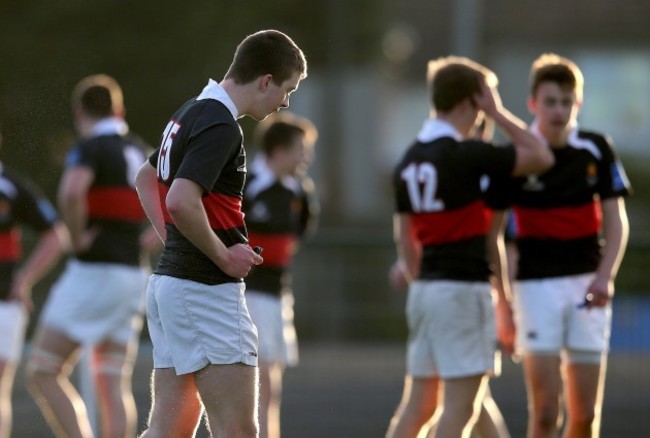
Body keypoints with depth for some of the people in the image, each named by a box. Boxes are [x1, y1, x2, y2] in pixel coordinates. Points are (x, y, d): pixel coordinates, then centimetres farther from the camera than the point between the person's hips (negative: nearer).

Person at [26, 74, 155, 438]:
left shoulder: (90, 148, -9)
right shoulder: (142, 152, 13)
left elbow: (71, 192, -30)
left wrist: (78, 237, -16)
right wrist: (149, 241, 13)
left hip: (93, 272, -7)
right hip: (133, 276, 7)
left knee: (43, 373, -1)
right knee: (115, 385, 8)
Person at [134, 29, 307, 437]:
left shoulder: (192, 113, 14)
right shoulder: (220, 126, -17)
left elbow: (146, 178, 29)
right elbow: (181, 202, -29)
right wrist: (224, 255, -16)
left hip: (168, 280, 10)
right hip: (207, 292, -10)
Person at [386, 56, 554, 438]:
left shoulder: (410, 160, 10)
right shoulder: (466, 155, -13)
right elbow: (542, 158, -7)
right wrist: (500, 114, -2)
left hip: (425, 289, 8)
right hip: (463, 288, -8)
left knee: (417, 403, 11)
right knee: (461, 406, -5)